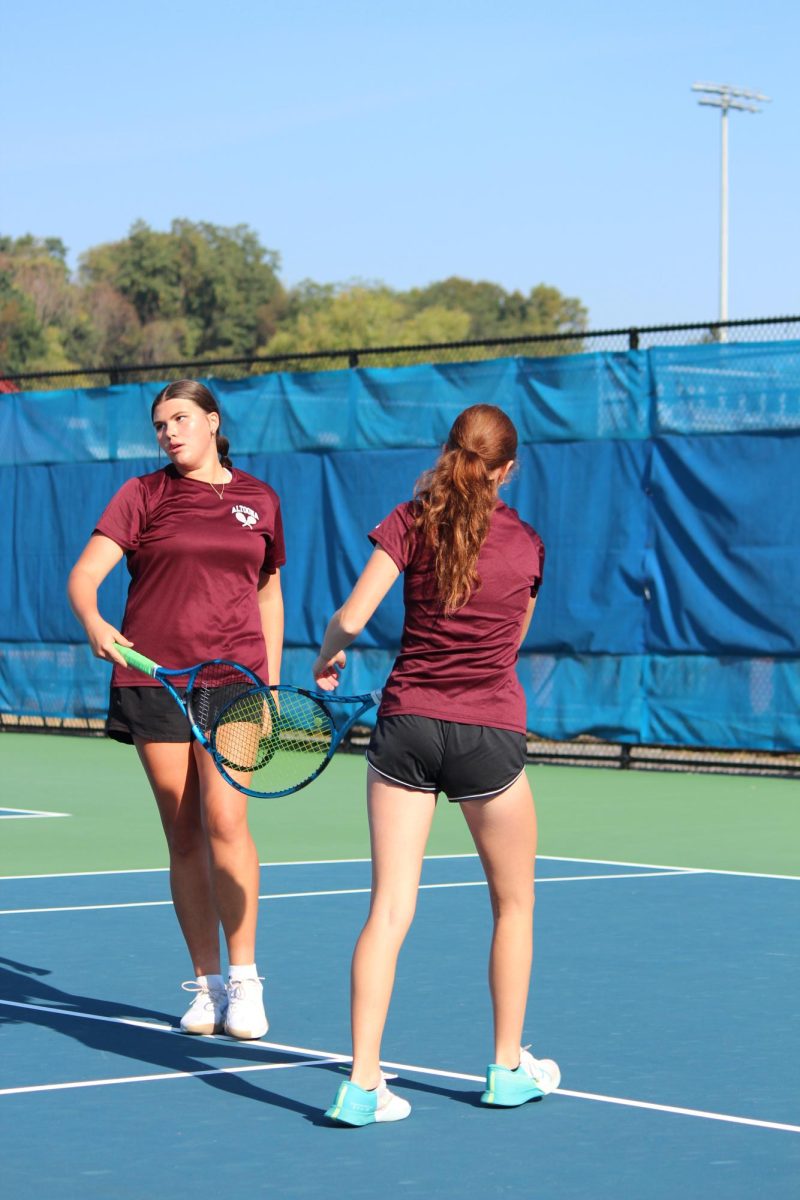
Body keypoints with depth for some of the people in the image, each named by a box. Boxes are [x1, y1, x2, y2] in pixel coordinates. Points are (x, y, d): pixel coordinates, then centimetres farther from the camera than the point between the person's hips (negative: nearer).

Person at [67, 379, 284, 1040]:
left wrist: (272, 680, 16)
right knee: (183, 835, 3)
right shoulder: (142, 496, 4)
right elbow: (84, 575, -6)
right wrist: (94, 624, -27)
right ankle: (207, 984, 12)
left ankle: (243, 977, -6)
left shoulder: (259, 500, 11)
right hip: (153, 678, 0)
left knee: (225, 818, -15)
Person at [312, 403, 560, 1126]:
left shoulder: (410, 521, -1)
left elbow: (351, 618, -11)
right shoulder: (526, 542, 4)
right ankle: (509, 1070, 26)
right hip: (490, 731, 0)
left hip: (406, 721, 0)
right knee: (514, 905, 19)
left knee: (390, 909, -1)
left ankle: (362, 1084, -8)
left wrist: (327, 658, 9)